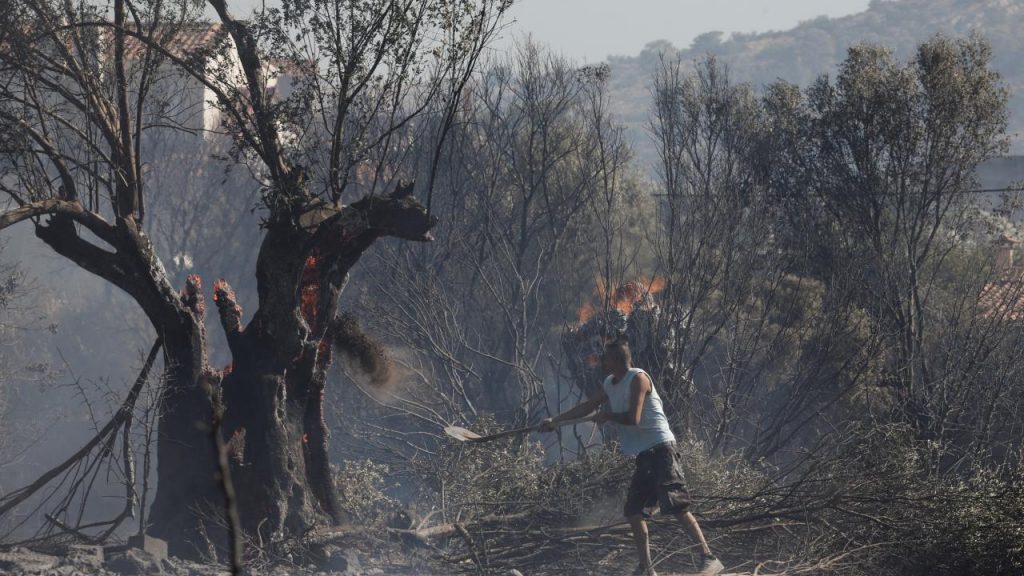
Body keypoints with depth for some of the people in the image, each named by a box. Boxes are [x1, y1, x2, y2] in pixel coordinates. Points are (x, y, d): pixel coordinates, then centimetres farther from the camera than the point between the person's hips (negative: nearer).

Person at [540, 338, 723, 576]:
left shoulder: (638, 379, -12)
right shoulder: (609, 385, 16)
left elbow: (633, 418, -19)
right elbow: (587, 406, 27)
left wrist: (607, 416, -4)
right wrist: (555, 420, 25)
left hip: (660, 449, -10)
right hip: (644, 456, 10)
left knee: (677, 507, -17)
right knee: (633, 511, 8)